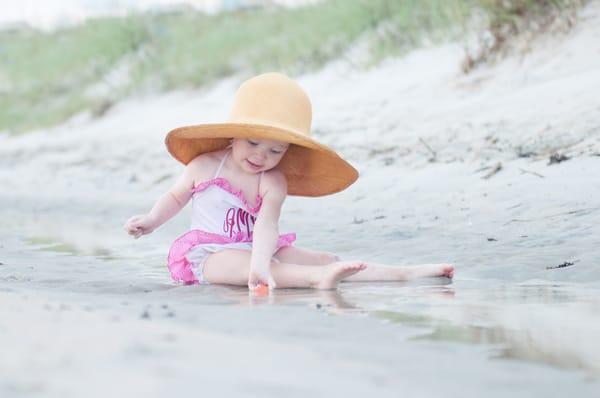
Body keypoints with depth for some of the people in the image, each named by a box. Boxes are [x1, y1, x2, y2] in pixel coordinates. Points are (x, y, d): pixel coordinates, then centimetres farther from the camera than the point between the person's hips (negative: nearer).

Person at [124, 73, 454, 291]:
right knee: (238, 263, -37)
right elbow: (175, 197, 15)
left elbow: (267, 223, -22)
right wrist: (151, 220, -3)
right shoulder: (204, 165, -2)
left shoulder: (273, 183, -4)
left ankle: (405, 273, -15)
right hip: (209, 254, -3)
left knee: (322, 258, -10)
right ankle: (316, 279, -60)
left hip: (256, 250, 3)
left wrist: (260, 263, -39)